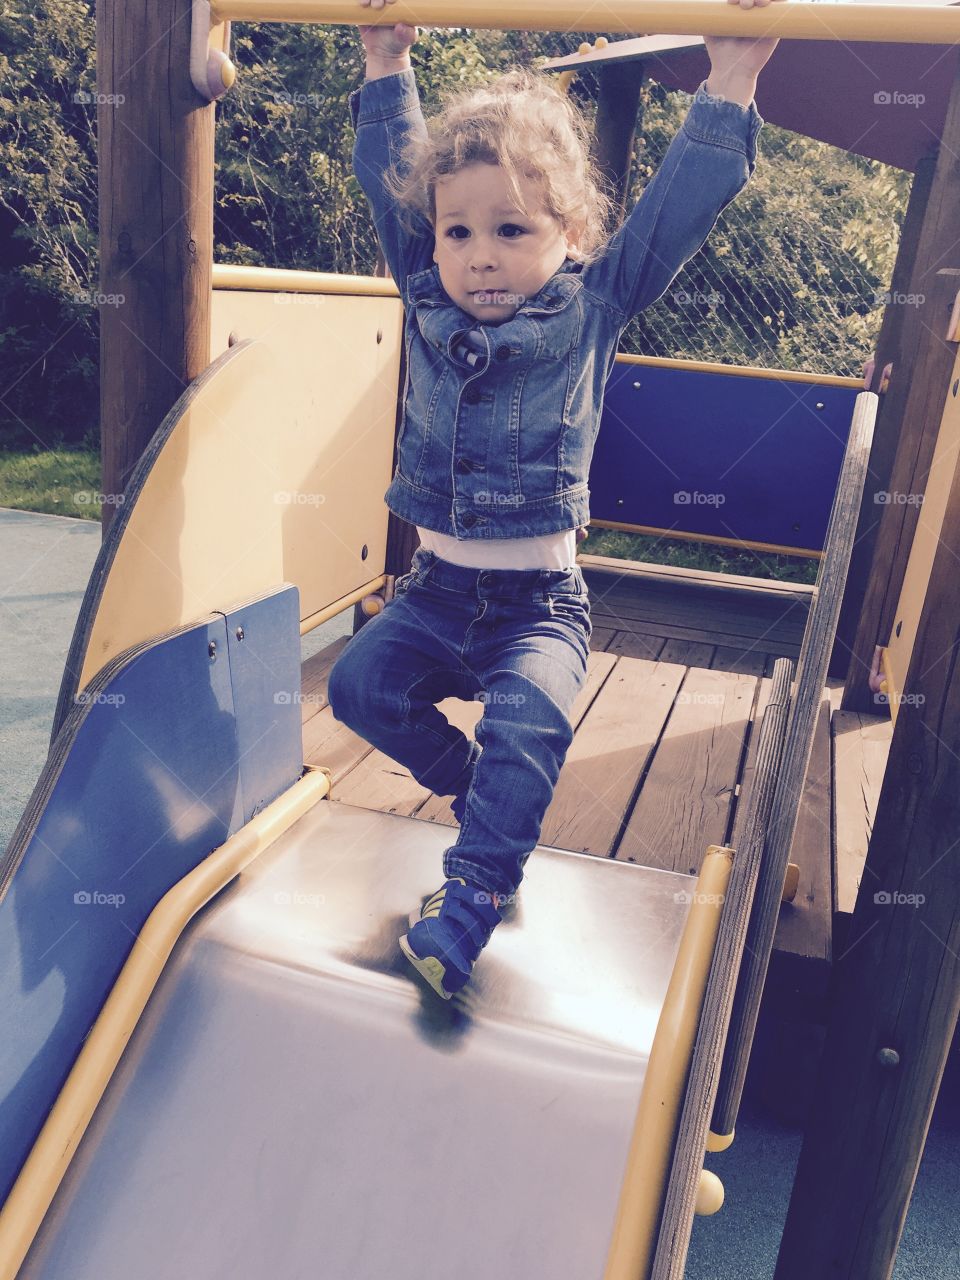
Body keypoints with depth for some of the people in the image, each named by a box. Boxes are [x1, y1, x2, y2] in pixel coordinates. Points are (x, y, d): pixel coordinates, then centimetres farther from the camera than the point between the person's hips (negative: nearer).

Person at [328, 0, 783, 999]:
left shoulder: (594, 308, -4)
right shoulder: (428, 303, 3)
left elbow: (676, 208, -5)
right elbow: (392, 180, 11)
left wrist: (729, 84, -9)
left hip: (540, 602, -4)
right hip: (435, 587, 4)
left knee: (526, 724, -25)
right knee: (359, 683, -6)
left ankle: (473, 888, -8)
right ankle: (482, 790, 17)